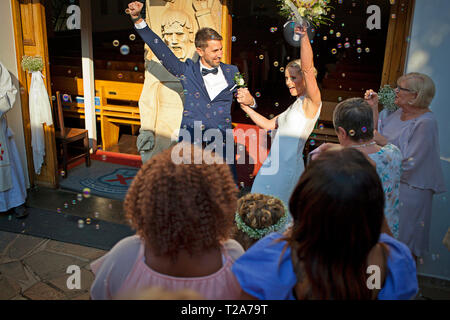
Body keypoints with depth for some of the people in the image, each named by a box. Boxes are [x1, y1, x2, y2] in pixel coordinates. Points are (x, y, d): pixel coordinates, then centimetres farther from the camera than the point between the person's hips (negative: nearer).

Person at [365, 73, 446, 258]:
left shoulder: (426, 123, -21)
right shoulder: (400, 113, 5)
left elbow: (408, 162, -25)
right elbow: (376, 133, 8)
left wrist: (383, 141, -19)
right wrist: (373, 108, -1)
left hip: (408, 191, -8)